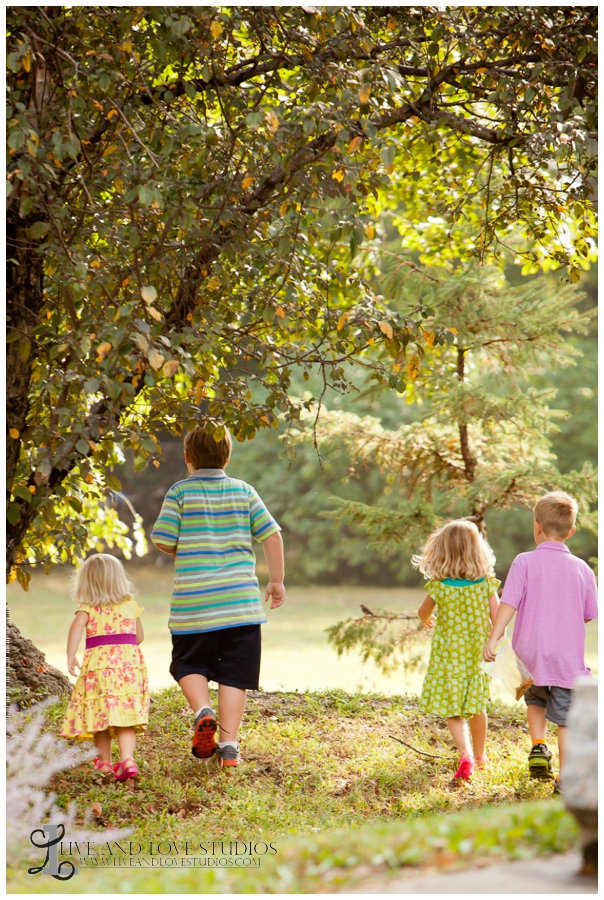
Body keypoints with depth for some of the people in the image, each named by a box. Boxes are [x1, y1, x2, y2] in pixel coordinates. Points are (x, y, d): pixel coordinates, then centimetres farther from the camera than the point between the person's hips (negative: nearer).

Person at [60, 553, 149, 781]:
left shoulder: (89, 607, 7)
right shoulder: (130, 605, 16)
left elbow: (77, 624, -13)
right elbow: (139, 636, 21)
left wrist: (70, 656, -13)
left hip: (98, 660, -2)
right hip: (129, 659, 2)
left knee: (100, 712, 8)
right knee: (125, 713, -3)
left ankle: (105, 762, 14)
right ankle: (127, 759, -20)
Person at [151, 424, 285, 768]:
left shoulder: (180, 492, 0)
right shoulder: (244, 491, 6)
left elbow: (162, 539, -7)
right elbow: (272, 535, 2)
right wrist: (277, 581, 12)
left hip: (194, 602, -1)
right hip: (241, 601, 1)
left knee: (189, 665, 16)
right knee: (233, 675, 5)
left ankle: (203, 711, -10)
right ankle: (229, 745, 0)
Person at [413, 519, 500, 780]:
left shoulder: (439, 586, -11)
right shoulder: (487, 583, -9)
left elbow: (423, 613, 6)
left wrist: (427, 621, 30)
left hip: (449, 657, -2)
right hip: (478, 655, 2)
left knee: (453, 710, 3)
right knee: (477, 706, 20)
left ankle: (466, 755, -17)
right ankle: (479, 755, 35)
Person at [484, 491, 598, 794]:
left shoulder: (524, 562, -7)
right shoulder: (582, 569, 0)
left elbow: (508, 603, -14)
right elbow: (590, 614, 9)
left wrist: (492, 639, -13)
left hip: (530, 653, 0)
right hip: (567, 656, 0)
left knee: (535, 699, 27)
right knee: (566, 718, 6)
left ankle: (538, 746, 10)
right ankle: (566, 779, 4)